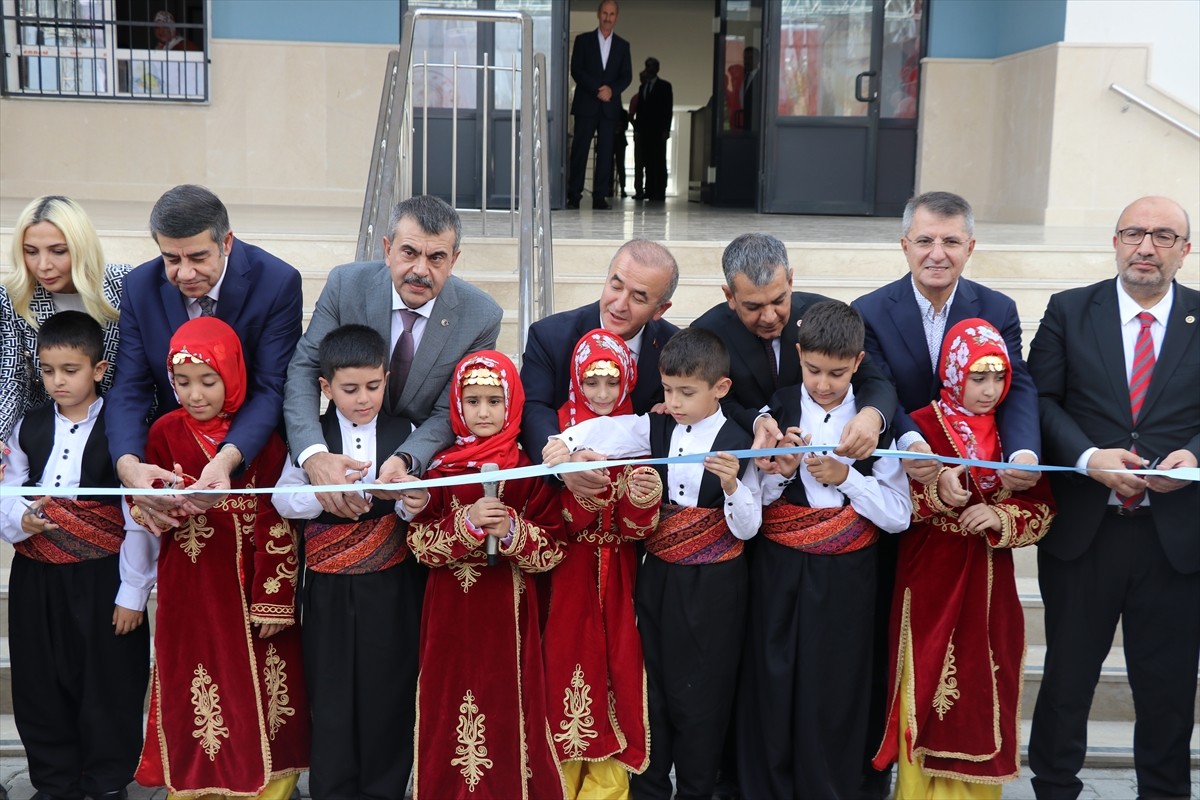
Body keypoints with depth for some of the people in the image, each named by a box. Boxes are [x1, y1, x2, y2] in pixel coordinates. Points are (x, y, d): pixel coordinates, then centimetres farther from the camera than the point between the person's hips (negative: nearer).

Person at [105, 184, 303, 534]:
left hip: (253, 447, -3)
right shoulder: (140, 286, -6)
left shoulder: (278, 283, -15)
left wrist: (227, 460, -36)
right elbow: (130, 388, -8)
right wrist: (128, 465, -29)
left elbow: (270, 389, -17)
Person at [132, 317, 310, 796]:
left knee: (260, 693, 5)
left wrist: (274, 599, -9)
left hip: (252, 585, -1)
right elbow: (145, 507, 6)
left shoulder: (262, 435, -4)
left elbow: (278, 521, -6)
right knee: (194, 690, 5)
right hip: (190, 589, 1)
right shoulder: (165, 432, 1)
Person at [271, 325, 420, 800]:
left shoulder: (404, 434, 2)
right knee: (331, 688, 5)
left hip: (391, 585, 0)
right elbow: (282, 499, -6)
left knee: (388, 685, 6)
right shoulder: (312, 437, 2)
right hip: (329, 587, 0)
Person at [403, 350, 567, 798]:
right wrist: (467, 523, -18)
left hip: (507, 610, -1)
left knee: (507, 706, 1)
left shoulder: (530, 469, 0)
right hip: (451, 610, 1)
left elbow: (552, 550, -4)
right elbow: (419, 542, -4)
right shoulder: (440, 467, 4)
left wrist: (512, 531, -20)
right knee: (450, 708, 5)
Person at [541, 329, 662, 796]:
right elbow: (563, 521, -12)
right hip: (569, 572, -1)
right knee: (569, 662, 3)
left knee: (617, 668, 5)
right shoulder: (561, 430, -3)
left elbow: (638, 528, -6)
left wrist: (645, 500, -27)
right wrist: (582, 491, -31)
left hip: (617, 574, 2)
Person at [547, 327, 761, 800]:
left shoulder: (737, 445, -8)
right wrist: (566, 440, -38)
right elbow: (608, 431, -19)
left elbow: (746, 528, -9)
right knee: (652, 681, 13)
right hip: (658, 577, 4)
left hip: (712, 585, -4)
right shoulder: (656, 429, 1)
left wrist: (732, 485, -27)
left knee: (700, 690, 6)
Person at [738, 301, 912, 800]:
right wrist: (779, 471, -15)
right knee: (771, 689, 5)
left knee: (833, 698, 5)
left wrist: (845, 476, -15)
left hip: (845, 578, 0)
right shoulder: (773, 413, 0)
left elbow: (899, 516, -4)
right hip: (778, 575, 1)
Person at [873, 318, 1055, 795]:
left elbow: (1042, 508, 4)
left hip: (989, 583, 3)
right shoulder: (921, 426, -4)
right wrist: (937, 491, -23)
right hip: (931, 583, -3)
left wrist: (1000, 515, -14)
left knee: (983, 693, 8)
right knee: (929, 692, 0)